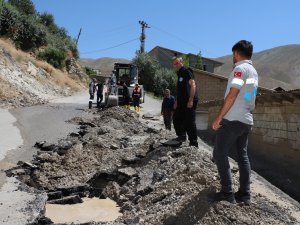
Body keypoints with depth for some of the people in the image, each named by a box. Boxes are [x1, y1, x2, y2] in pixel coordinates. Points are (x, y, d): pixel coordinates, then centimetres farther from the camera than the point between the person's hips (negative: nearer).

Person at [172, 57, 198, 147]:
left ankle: (193, 143, 1)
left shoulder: (186, 72, -7)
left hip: (189, 102, -9)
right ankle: (181, 136, 28)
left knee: (190, 122, -6)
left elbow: (193, 85, -17)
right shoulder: (179, 74, 20)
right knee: (176, 118, 13)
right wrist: (176, 101, 21)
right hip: (181, 102, 9)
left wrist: (191, 100, -23)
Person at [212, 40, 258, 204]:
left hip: (233, 120, -9)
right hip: (247, 120, 9)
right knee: (242, 155, 11)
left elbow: (232, 95, -19)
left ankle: (227, 194, -3)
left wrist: (218, 118, -17)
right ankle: (244, 194, 13)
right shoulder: (254, 72, 18)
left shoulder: (240, 68, -10)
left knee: (220, 154, -3)